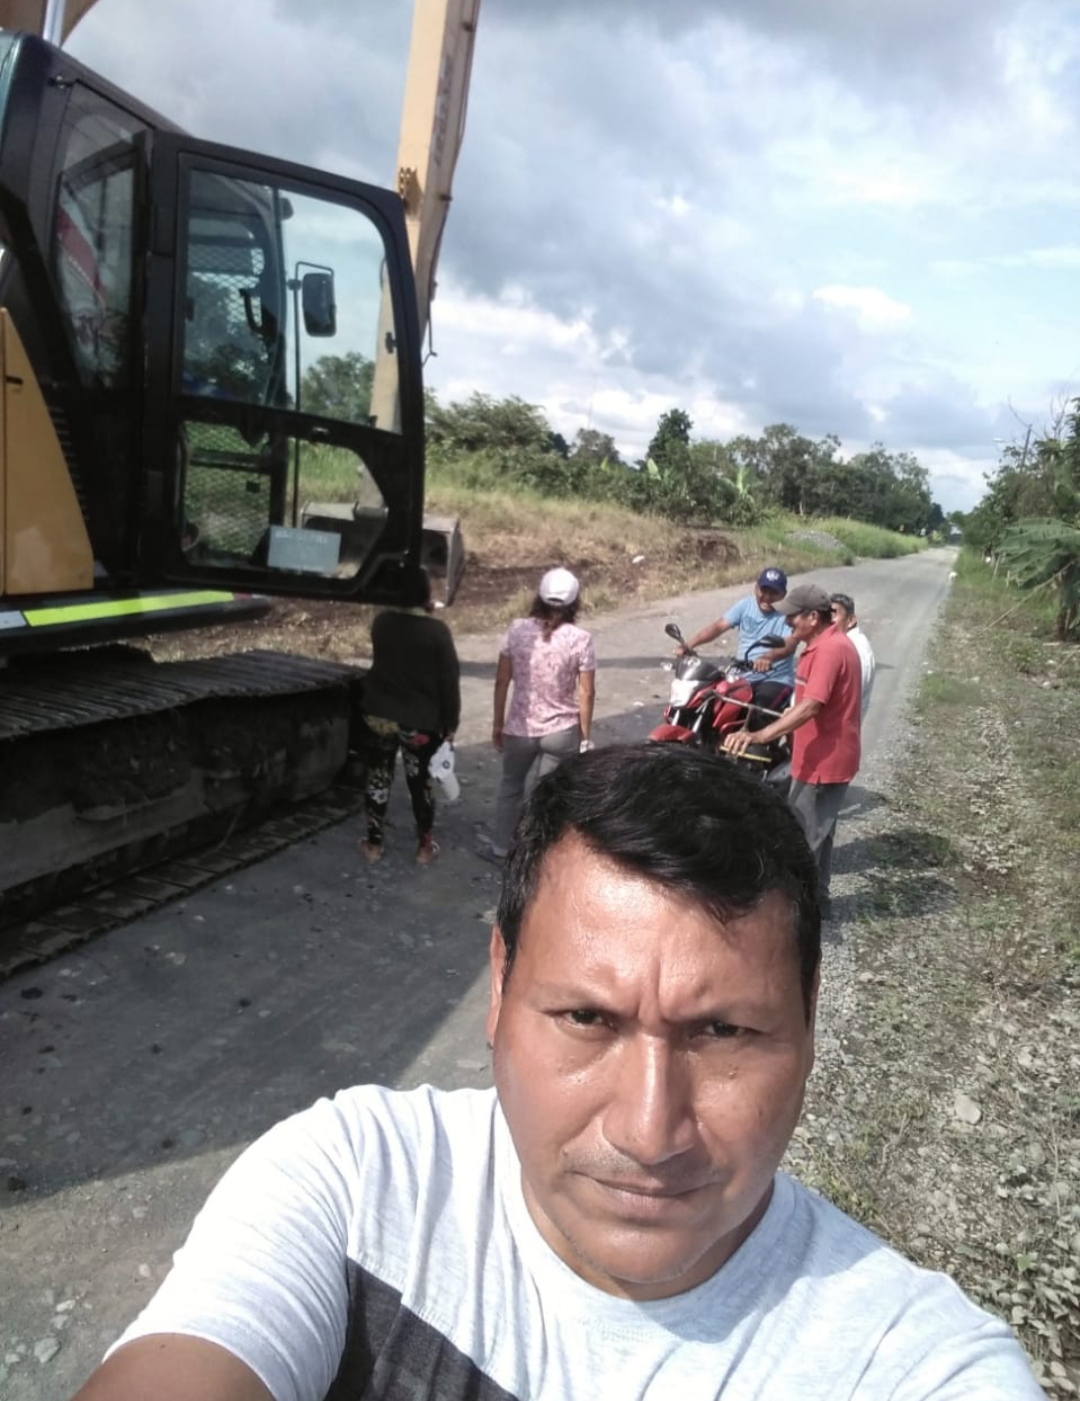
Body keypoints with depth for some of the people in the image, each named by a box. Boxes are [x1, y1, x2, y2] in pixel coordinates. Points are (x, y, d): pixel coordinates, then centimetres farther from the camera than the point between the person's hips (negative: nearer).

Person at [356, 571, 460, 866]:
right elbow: (449, 681, -11)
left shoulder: (381, 622, -2)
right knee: (420, 782, 12)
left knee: (378, 778, 14)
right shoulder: (437, 630, -14)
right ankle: (425, 845, 22)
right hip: (420, 722, -2)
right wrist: (451, 723, -2)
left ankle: (374, 843, 22)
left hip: (379, 715, 3)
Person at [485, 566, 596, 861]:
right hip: (562, 731, -2)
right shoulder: (580, 639, -12)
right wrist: (585, 735, 2)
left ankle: (500, 849, 35)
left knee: (511, 788, 22)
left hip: (519, 728, 2)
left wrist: (498, 722, 10)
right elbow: (586, 693, -10)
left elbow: (502, 681, -2)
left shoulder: (517, 629, -7)